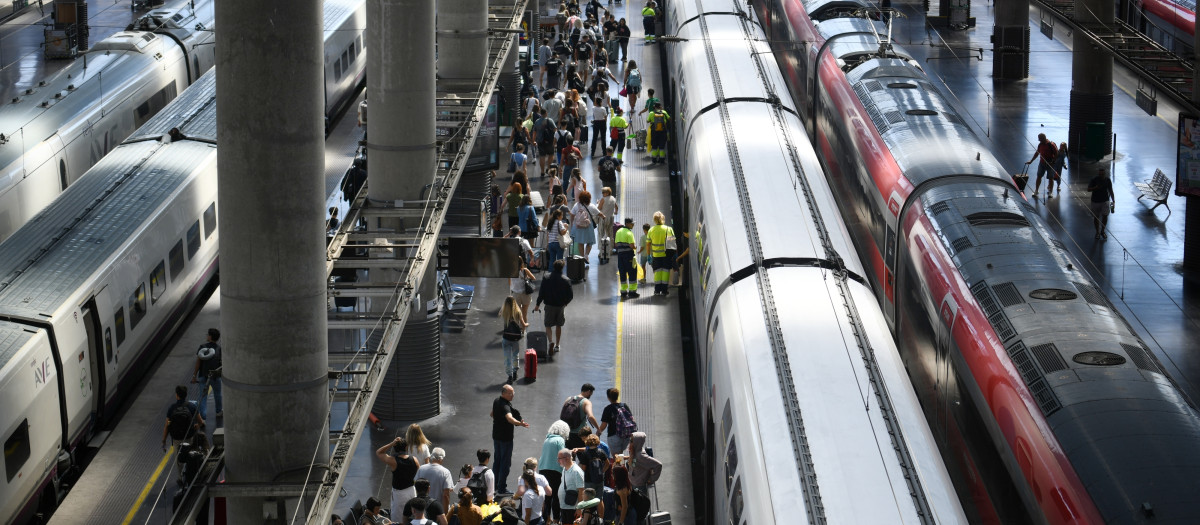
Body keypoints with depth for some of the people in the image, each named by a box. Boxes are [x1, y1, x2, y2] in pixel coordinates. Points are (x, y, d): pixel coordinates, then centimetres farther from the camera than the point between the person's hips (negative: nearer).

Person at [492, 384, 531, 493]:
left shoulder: (496, 401, 3)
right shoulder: (505, 406, -27)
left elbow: (492, 414, 21)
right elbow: (510, 418, -46)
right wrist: (520, 423, -61)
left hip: (496, 436, 9)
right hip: (505, 438, -9)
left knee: (497, 460, 19)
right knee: (505, 463, -1)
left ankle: (496, 484, 28)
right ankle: (502, 488, 1)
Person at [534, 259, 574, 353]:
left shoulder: (546, 278, -11)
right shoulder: (566, 280, -11)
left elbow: (541, 292, -9)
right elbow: (570, 295, -5)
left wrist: (537, 304, 3)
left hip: (549, 305, -1)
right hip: (561, 306, 1)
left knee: (548, 325, 10)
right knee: (558, 326, 17)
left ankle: (550, 341, -14)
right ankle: (557, 345, 24)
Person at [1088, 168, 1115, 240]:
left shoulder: (1107, 180, -5)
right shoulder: (1094, 180, -10)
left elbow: (1111, 191, 2)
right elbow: (1088, 189, -8)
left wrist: (1113, 201, -4)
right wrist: (1095, 188, -28)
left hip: (1105, 201, 1)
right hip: (1095, 201, -1)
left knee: (1105, 216, -2)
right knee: (1096, 217, 6)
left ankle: (1103, 231, 18)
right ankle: (1097, 232, 23)